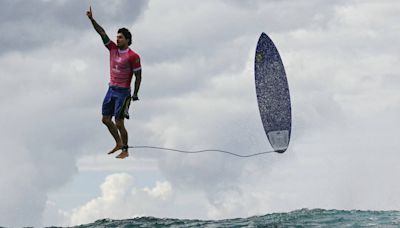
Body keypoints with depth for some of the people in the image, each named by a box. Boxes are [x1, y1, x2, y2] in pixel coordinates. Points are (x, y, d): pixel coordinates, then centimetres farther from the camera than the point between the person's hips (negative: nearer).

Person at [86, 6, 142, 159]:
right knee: (106, 119, 11)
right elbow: (102, 33, 3)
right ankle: (118, 143, 27)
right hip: (111, 89, 7)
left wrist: (135, 94, -15)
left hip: (123, 92, -7)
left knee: (119, 123, -7)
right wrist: (91, 19, -4)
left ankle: (125, 150, 5)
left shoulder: (133, 56, -12)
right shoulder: (113, 49, 5)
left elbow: (138, 76, -10)